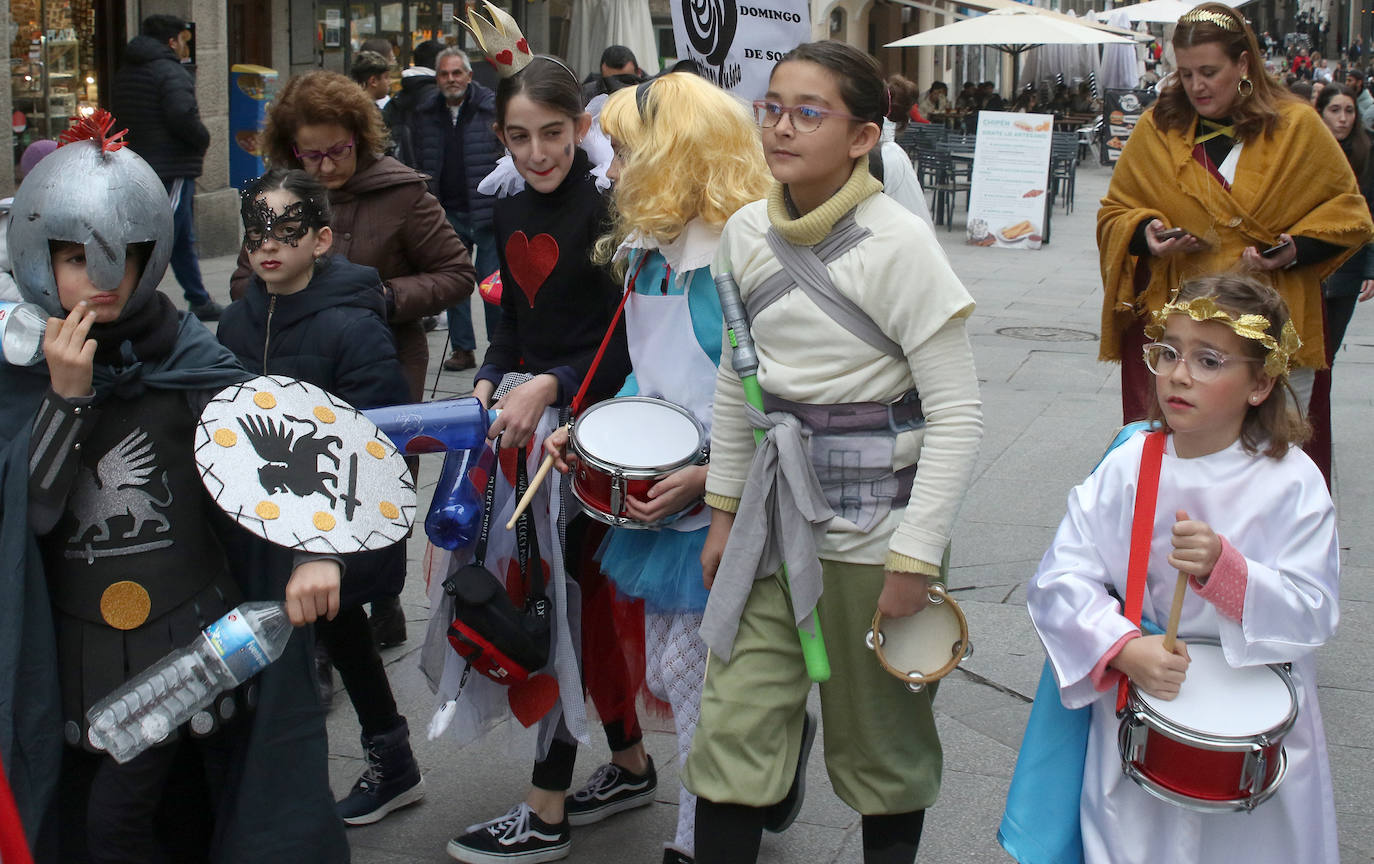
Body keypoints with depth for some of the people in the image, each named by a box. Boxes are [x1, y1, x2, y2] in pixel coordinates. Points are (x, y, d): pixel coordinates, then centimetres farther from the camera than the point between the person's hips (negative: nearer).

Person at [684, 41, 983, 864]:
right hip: (777, 509, 5)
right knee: (733, 733, 3)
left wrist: (916, 556, -18)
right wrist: (723, 509, 13)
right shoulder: (747, 234, 3)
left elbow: (958, 413, -15)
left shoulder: (899, 246, -16)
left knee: (881, 742, 10)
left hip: (874, 519, -5)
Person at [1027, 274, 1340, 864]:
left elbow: (1313, 615, -15)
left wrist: (1223, 566, -31)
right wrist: (1126, 650, -27)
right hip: (1140, 707, 1)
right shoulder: (1127, 468, -7)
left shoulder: (1291, 482, -11)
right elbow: (1059, 581, -12)